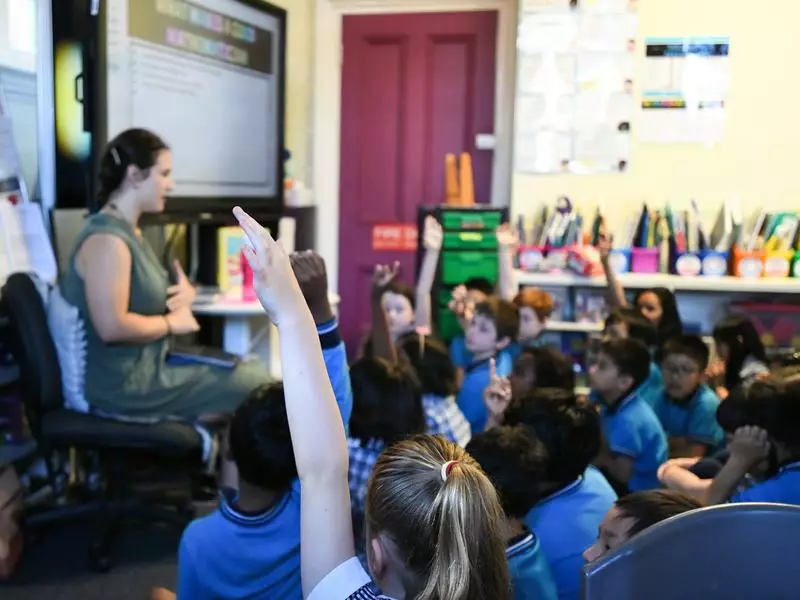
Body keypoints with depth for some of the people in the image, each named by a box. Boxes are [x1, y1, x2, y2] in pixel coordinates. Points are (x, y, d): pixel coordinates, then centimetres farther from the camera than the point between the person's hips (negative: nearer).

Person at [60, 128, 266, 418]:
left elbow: (146, 295, 21)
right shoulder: (106, 239, -20)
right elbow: (113, 326, -29)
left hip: (147, 364, 10)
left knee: (251, 370, 12)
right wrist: (171, 323, -15)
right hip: (123, 383, -10)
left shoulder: (130, 232, 11)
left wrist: (185, 292, -1)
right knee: (257, 383, -9)